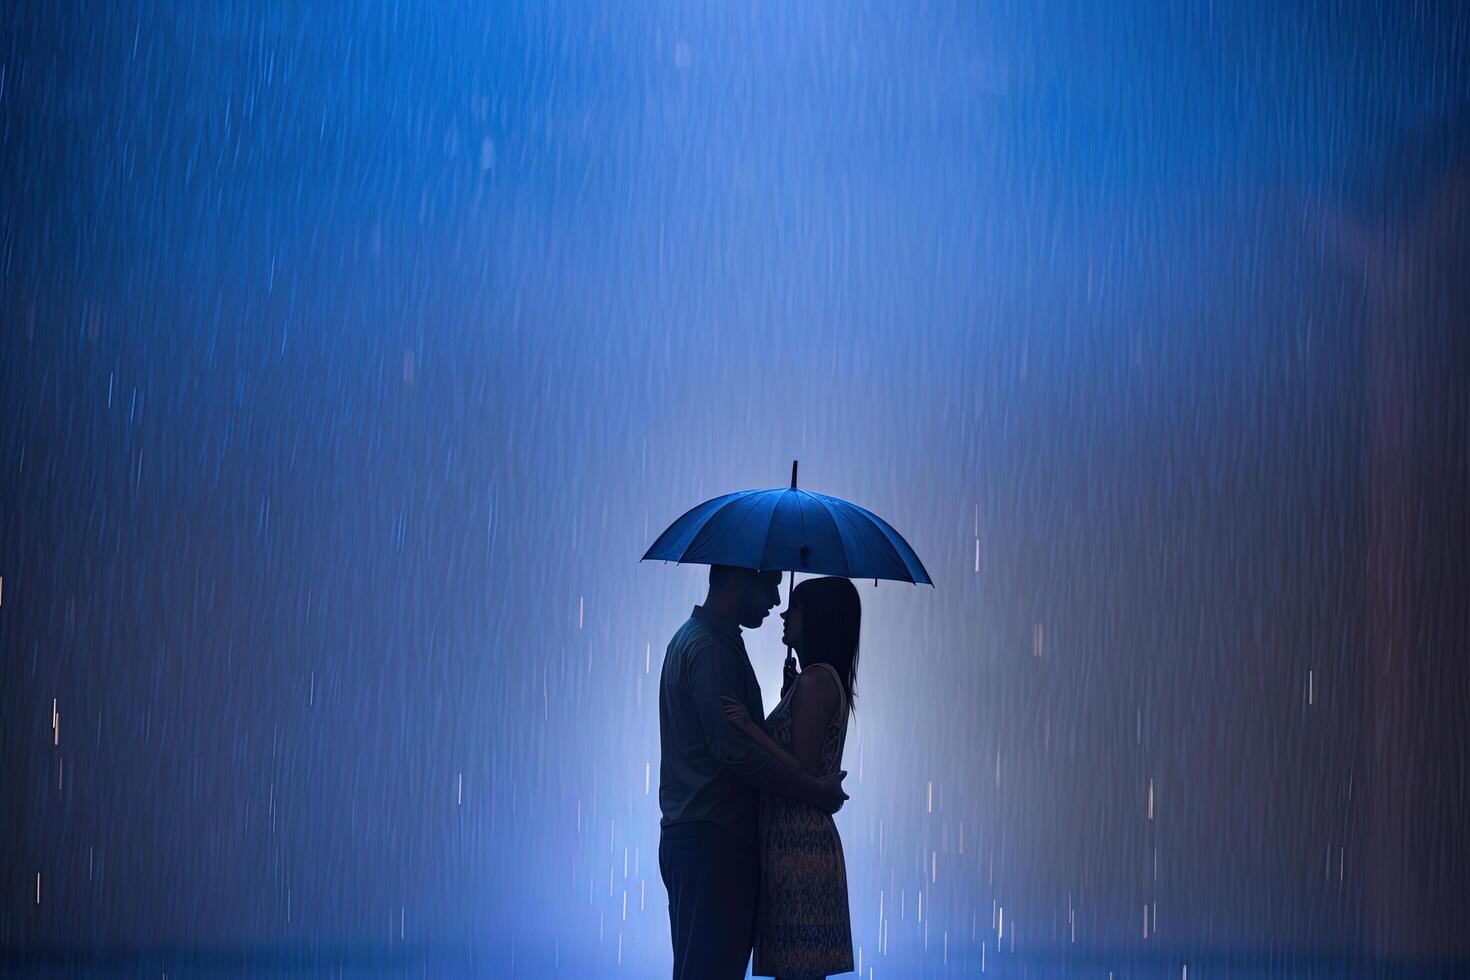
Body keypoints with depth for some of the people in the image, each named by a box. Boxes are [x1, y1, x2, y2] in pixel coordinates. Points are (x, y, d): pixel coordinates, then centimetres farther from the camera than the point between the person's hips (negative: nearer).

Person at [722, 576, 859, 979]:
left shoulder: (815, 682, -12)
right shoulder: (829, 680, 18)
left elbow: (804, 775, -18)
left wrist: (749, 727, -21)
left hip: (797, 845, -10)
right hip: (805, 842, 10)